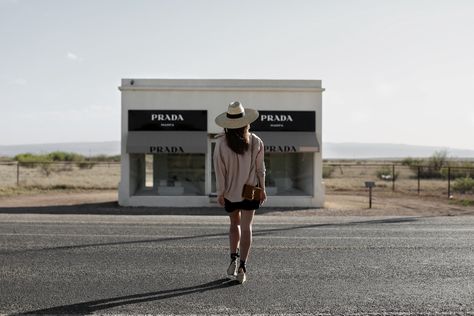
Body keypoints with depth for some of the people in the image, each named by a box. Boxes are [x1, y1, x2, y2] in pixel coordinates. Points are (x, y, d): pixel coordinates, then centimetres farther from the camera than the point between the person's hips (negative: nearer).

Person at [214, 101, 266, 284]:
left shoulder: (221, 143, -11)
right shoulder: (255, 142, -8)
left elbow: (219, 169, -8)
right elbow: (260, 168, -2)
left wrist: (220, 192, -1)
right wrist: (262, 189, 7)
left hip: (230, 191, 0)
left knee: (234, 224, 21)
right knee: (246, 227, 4)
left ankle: (233, 259, 12)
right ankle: (242, 266, -1)